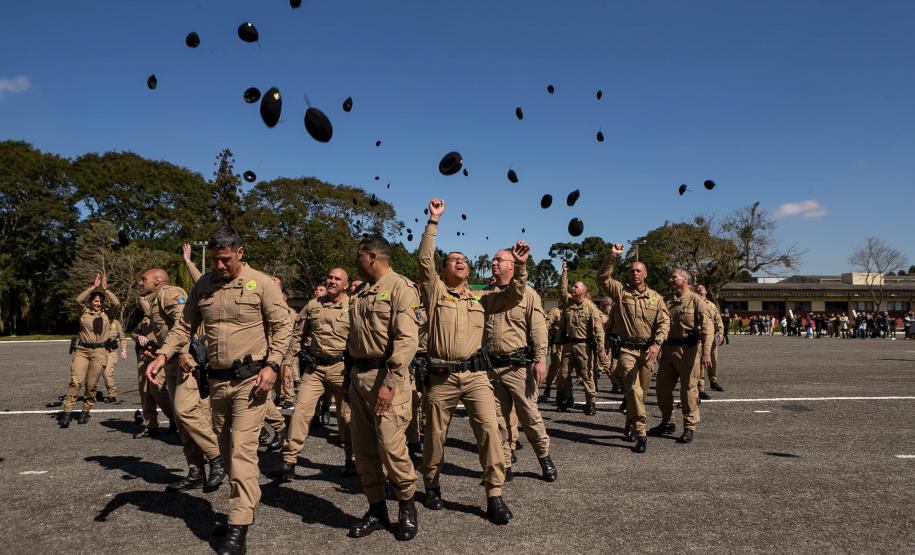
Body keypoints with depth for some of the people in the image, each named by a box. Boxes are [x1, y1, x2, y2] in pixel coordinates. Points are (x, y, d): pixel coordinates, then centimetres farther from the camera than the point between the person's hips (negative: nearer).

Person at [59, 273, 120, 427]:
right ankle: (67, 412, -12)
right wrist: (93, 286, -12)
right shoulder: (85, 310, 6)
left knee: (91, 384, 2)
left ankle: (86, 411, 17)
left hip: (99, 352, 0)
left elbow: (117, 303, -8)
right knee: (75, 381, -13)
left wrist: (105, 288, -8)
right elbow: (78, 300, -11)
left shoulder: (106, 312, 7)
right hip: (82, 350, 0)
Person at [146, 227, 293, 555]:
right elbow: (184, 326, 11)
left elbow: (282, 326, -7)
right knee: (226, 451, 16)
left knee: (242, 451, -9)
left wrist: (271, 366, -16)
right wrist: (163, 355, -4)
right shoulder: (203, 286, 5)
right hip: (217, 380, 6)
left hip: (250, 379, -6)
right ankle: (241, 510, 32)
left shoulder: (262, 284, -9)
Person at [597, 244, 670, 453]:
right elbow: (603, 277, -10)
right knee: (633, 389, -14)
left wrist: (657, 344, -15)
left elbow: (664, 322, 0)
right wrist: (613, 256, -19)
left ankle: (630, 424, 33)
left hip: (647, 349, 3)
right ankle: (640, 434, -13)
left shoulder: (655, 297, 7)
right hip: (627, 349, -3)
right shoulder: (621, 291, 3)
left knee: (641, 391, 12)